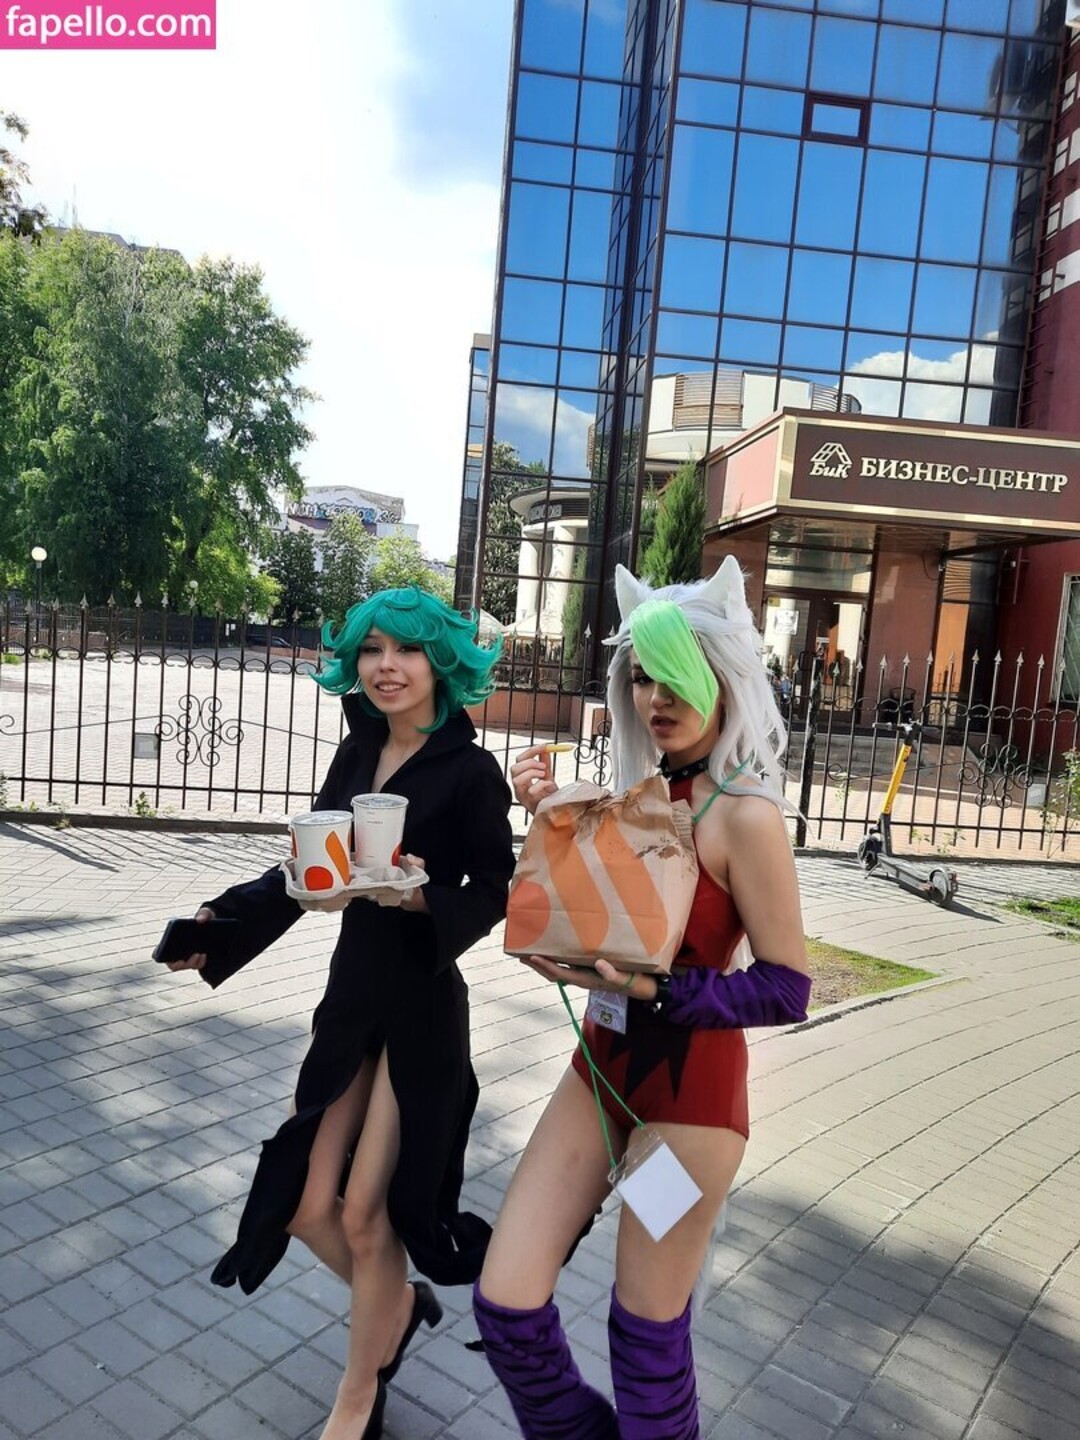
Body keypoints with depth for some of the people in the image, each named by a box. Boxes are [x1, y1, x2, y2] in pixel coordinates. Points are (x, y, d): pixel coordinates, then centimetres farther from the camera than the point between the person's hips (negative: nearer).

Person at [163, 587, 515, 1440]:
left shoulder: (470, 770, -13)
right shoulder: (357, 754, 5)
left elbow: (493, 893, -11)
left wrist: (424, 895, -29)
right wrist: (220, 918, -5)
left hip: (422, 1011, -6)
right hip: (349, 997, 6)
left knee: (364, 1212, 6)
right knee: (307, 1206, 11)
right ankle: (400, 1305, 43)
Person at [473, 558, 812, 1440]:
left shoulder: (745, 813, -18)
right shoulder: (642, 789, 3)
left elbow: (787, 990, -16)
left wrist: (652, 991, -26)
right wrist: (552, 818, -3)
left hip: (690, 1086, -6)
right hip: (604, 1064, 7)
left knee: (648, 1335, 11)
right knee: (506, 1303, 8)